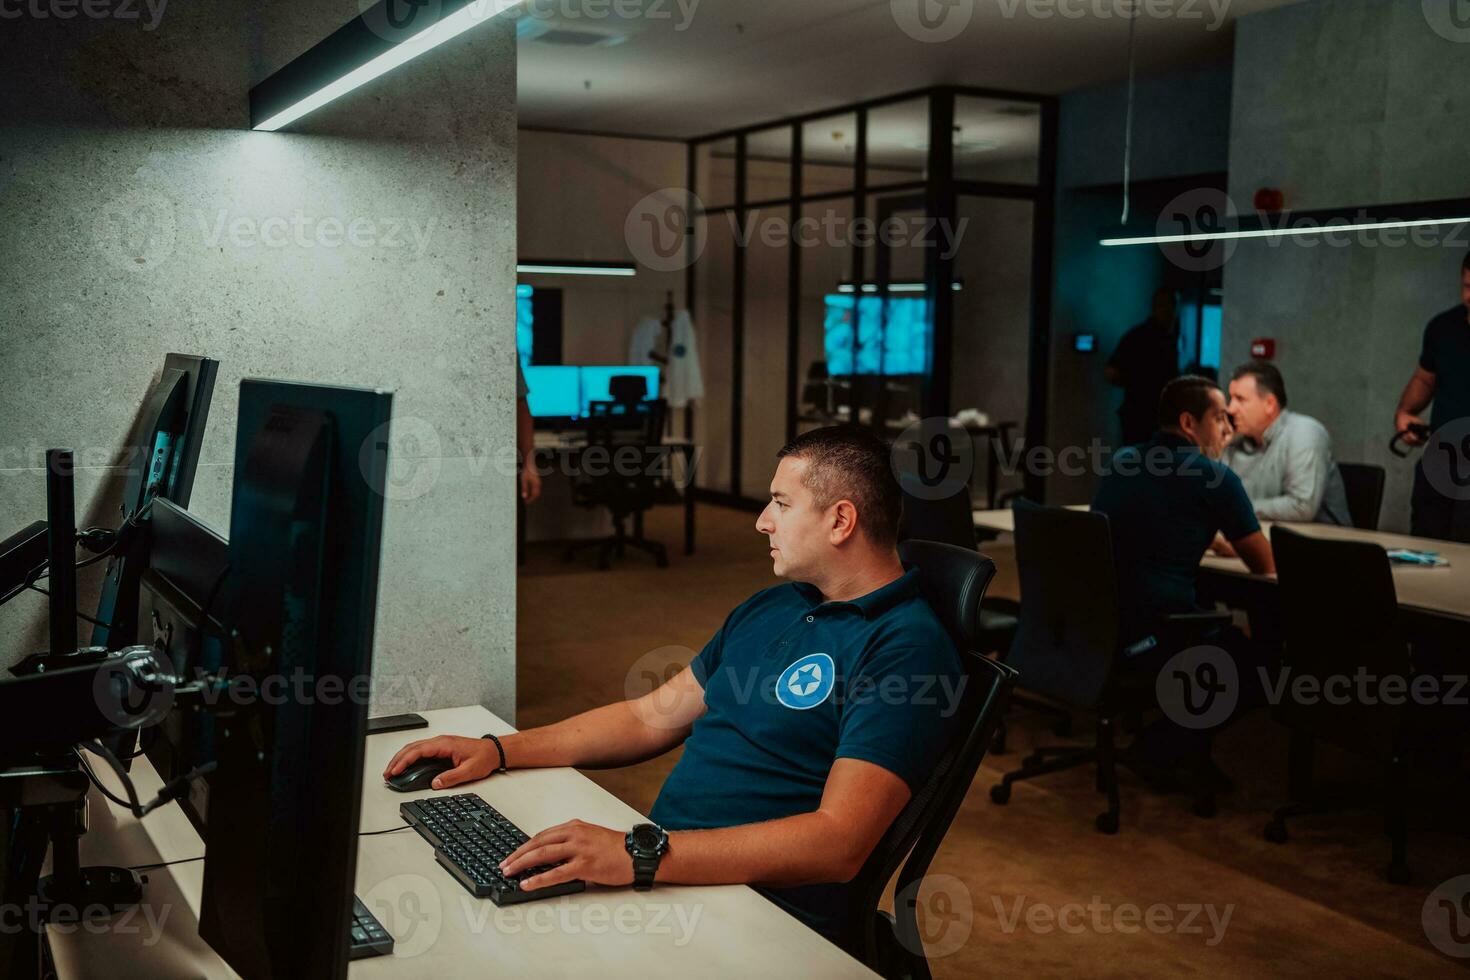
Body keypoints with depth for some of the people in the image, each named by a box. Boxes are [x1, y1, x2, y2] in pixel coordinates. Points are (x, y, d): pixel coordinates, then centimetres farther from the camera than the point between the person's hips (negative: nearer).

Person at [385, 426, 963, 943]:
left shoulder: (904, 646, -13)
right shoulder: (766, 608, 17)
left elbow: (839, 842, -23)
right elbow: (652, 718, 21)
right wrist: (499, 750, 12)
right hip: (658, 865, 8)